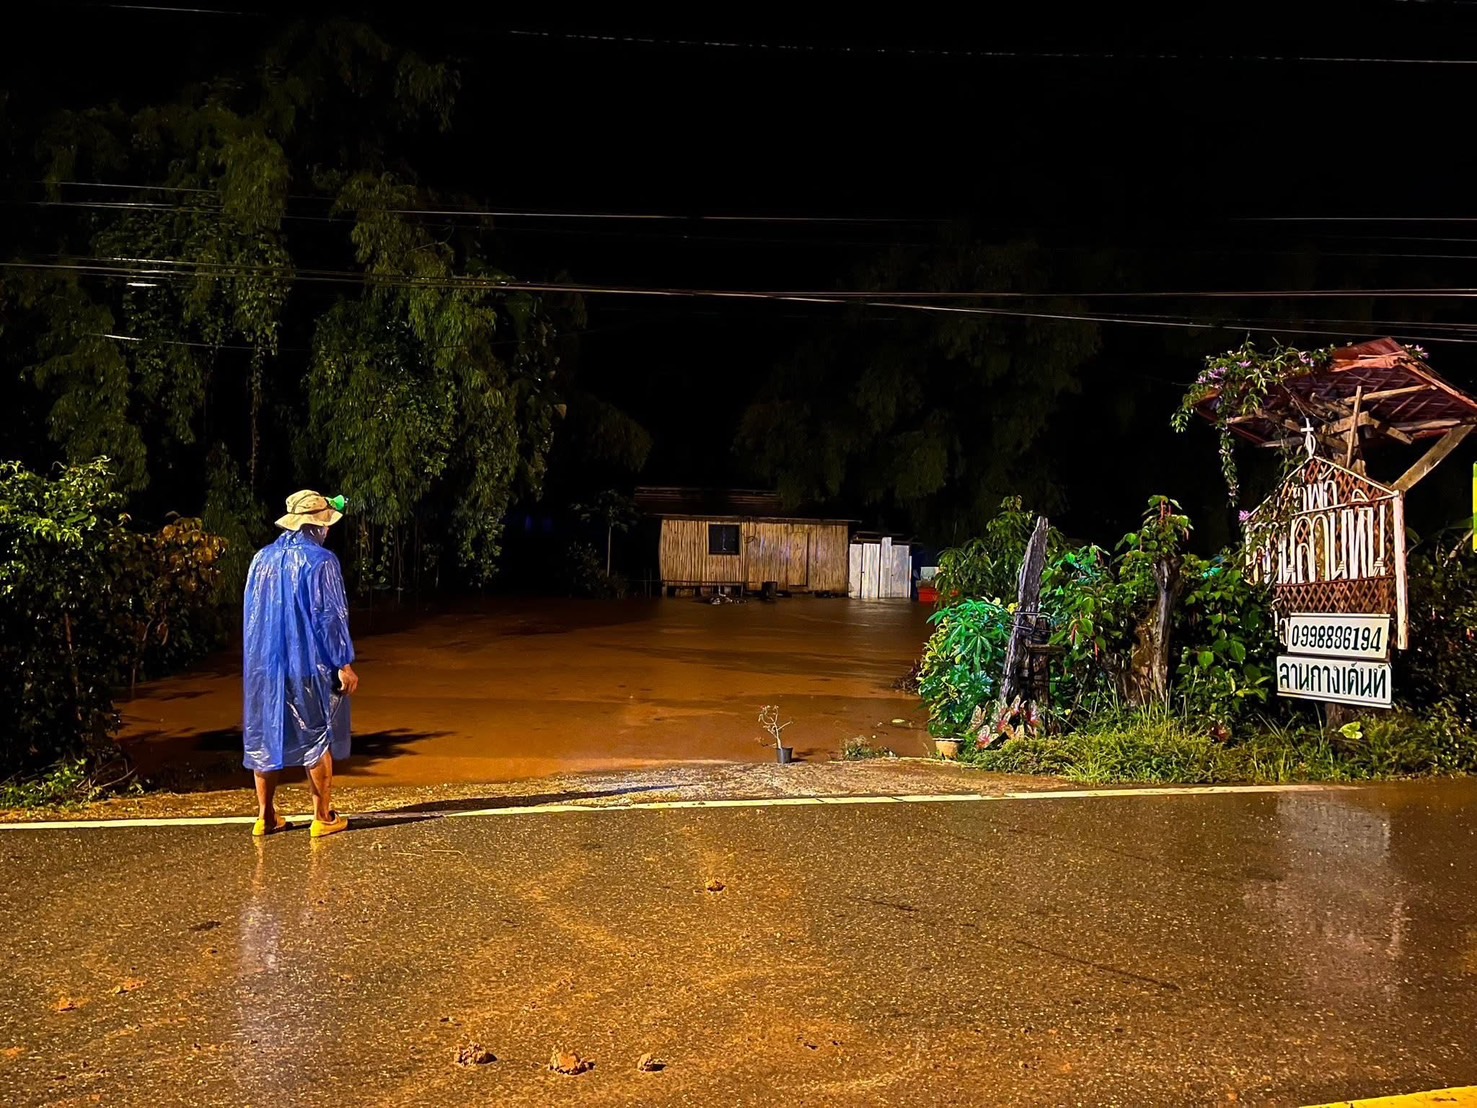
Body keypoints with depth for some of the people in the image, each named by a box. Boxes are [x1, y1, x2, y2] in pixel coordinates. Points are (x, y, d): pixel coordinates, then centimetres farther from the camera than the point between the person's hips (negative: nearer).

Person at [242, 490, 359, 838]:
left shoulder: (262, 558, 6)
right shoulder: (321, 561, -13)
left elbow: (252, 612, 13)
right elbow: (331, 616, -14)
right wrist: (345, 664, -10)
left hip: (263, 665, 5)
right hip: (310, 665, -5)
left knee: (265, 737, 13)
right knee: (318, 738, 5)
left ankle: (265, 817, 18)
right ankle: (323, 818, 9)